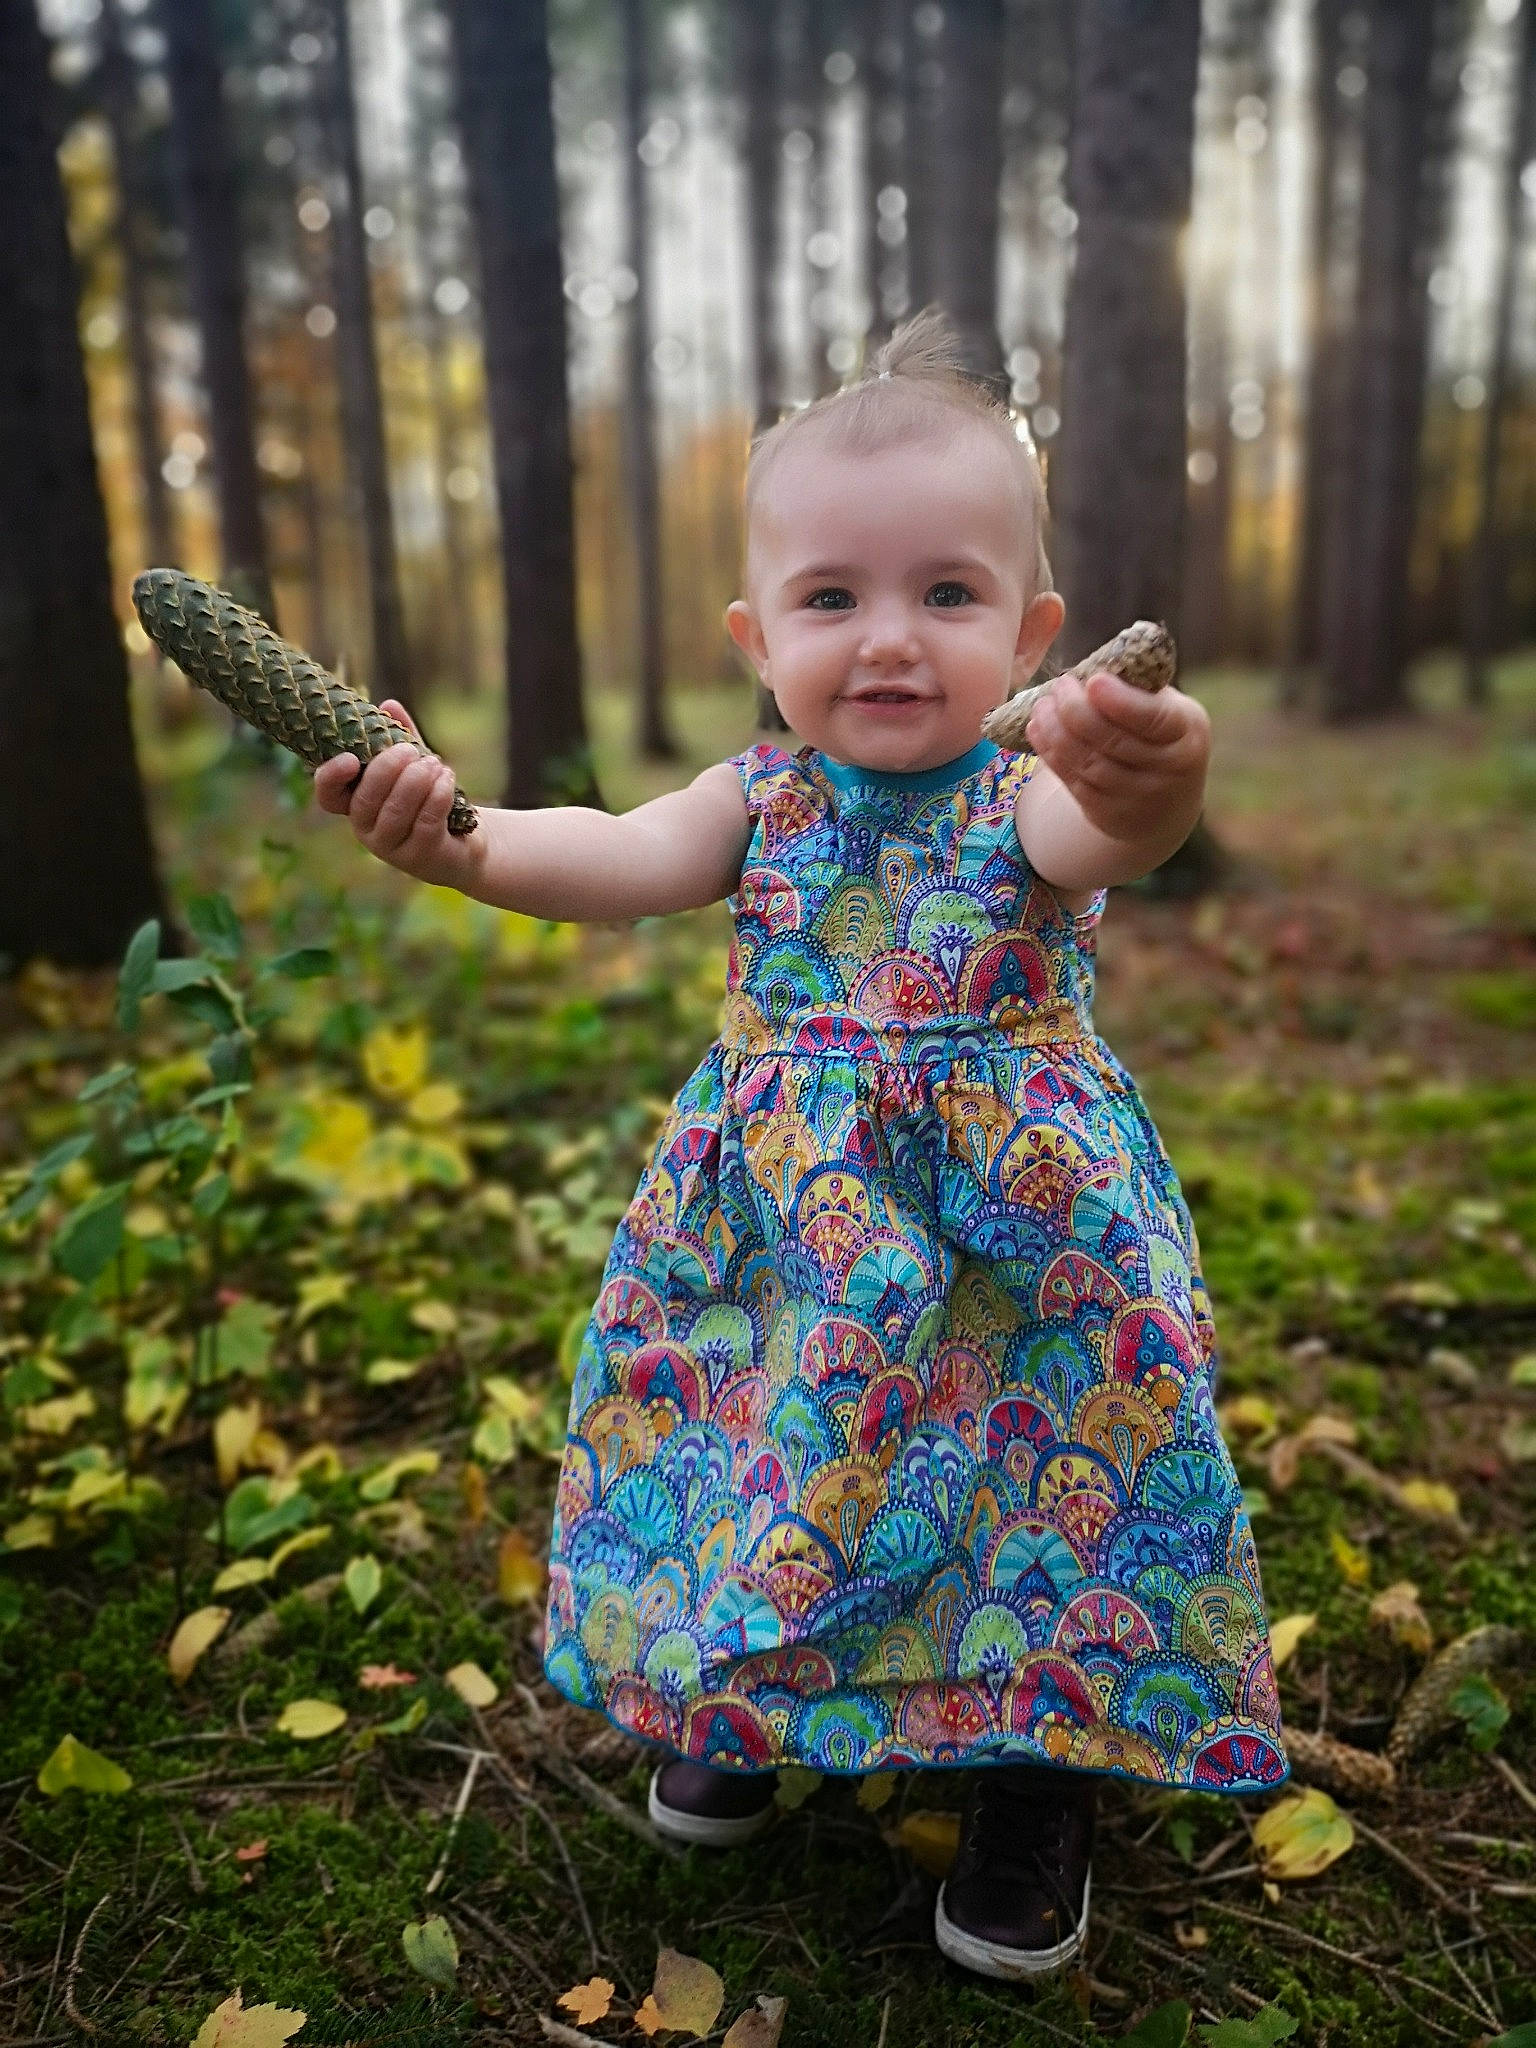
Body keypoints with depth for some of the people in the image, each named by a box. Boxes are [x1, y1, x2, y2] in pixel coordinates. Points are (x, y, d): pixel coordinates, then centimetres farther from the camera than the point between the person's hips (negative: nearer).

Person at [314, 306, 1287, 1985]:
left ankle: (1035, 1765, 32)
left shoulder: (1032, 793, -11)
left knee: (1029, 1466, 5)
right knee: (772, 1464, 15)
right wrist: (458, 839, -37)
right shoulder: (765, 799, 0)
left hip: (1016, 1216, -2)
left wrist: (1149, 792, -60)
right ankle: (750, 1700, 44)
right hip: (784, 1219, 3)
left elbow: (1102, 838, -34)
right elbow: (620, 858, -17)